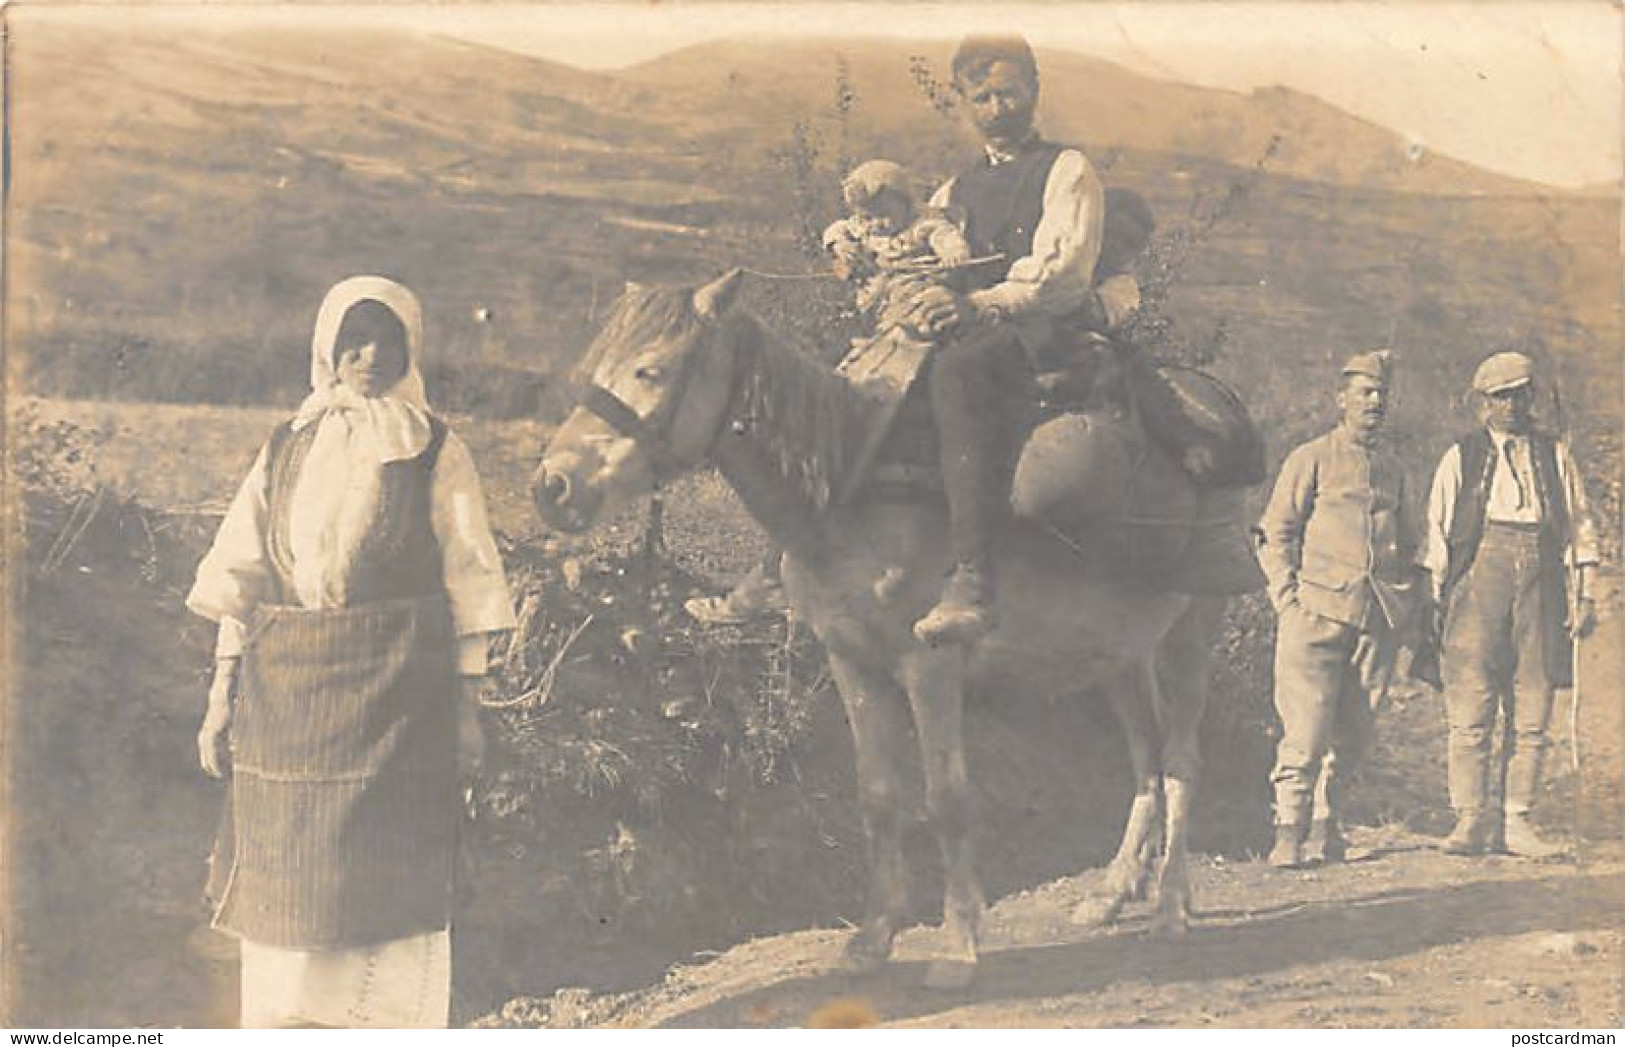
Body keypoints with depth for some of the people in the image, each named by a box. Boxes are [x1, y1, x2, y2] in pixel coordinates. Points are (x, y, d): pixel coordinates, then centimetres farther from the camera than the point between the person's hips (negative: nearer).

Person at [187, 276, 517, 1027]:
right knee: (284, 880, 5)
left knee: (389, 879, -3)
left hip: (397, 693, -3)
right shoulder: (287, 449, 11)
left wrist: (468, 704, -3)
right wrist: (222, 693, 5)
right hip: (285, 689, 3)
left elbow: (468, 584, 1)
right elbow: (240, 577, 10)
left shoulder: (435, 453, 3)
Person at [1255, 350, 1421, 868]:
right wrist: (1288, 599, -8)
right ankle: (1290, 831, -4)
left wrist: (1405, 603, 15)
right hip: (1318, 611, -5)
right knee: (1307, 725, -10)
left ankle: (1326, 826, 16)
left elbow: (1406, 542, 27)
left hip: (1379, 620, 5)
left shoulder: (1393, 468, 18)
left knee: (1353, 729, 5)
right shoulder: (1310, 459, 2)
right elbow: (1274, 534, 1)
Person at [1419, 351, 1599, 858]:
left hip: (1541, 587, 2)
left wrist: (1584, 596, 8)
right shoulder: (1461, 457, 11)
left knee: (1531, 716, 1)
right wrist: (1436, 599, 1)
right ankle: (1470, 819, -3)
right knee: (1470, 709, -8)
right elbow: (1437, 534, 8)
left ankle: (1516, 822, 6)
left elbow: (1581, 528, 16)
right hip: (1478, 580, -2)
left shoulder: (1555, 455, 16)